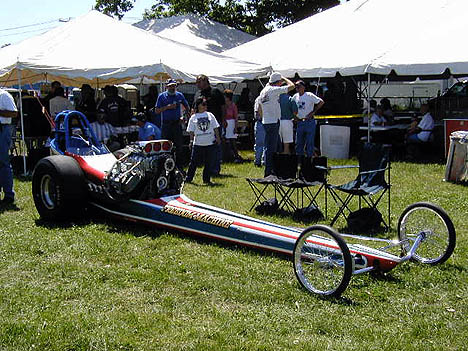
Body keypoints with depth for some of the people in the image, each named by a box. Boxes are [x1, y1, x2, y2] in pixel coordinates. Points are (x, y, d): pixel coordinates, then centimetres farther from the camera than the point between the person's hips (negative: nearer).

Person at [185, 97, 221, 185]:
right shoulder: (193, 117, 6)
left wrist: (218, 138, 6)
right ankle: (188, 178, 11)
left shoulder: (210, 115, 11)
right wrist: (191, 140, -2)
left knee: (209, 162, 3)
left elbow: (215, 127, 12)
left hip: (211, 143, 2)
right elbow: (191, 131, 6)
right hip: (198, 143, -2)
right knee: (194, 162, 0)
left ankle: (207, 179, 13)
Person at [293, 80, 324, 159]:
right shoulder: (295, 96, 8)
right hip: (299, 122, 6)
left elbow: (321, 102, -10)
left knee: (310, 142, -3)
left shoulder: (309, 95, -9)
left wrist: (313, 112, -12)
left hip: (309, 122, -6)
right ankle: (299, 161, 16)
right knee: (298, 143, 8)